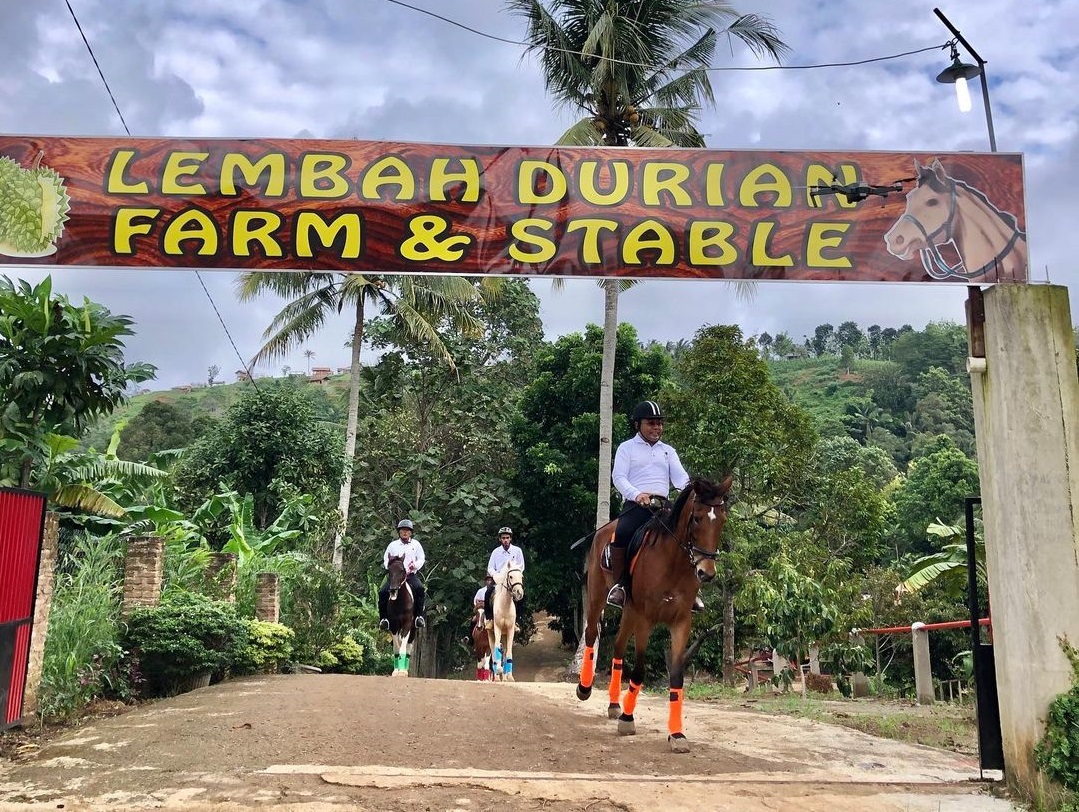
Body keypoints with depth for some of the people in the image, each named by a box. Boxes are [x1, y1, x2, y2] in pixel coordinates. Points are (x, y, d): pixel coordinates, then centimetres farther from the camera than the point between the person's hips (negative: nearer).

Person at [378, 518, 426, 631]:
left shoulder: (416, 544, 11)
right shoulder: (393, 545, 13)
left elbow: (421, 559, 9)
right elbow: (385, 559, 16)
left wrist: (415, 565, -12)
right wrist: (389, 565, -8)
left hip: (410, 574, -1)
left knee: (419, 589, -32)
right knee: (383, 592, -21)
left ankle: (419, 616, -28)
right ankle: (383, 618, -12)